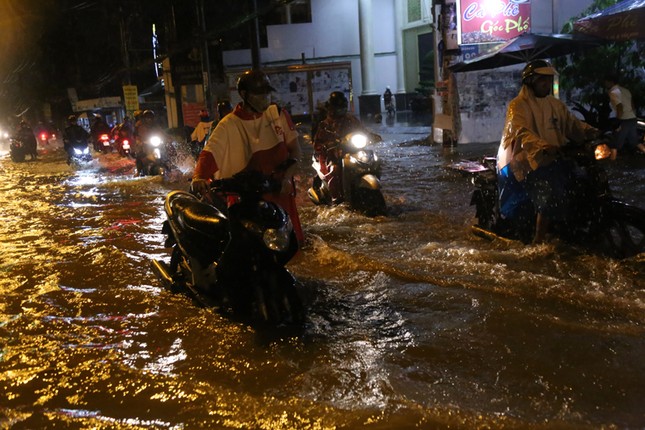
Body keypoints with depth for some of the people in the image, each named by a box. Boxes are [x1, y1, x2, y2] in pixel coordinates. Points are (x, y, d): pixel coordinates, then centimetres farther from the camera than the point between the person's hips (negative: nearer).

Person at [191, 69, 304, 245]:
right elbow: (209, 153, -16)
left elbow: (295, 149, 6)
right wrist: (198, 177, -37)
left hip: (281, 191, 4)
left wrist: (287, 177, -10)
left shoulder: (278, 114, 5)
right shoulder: (229, 125, -6)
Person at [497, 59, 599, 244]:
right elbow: (521, 132, -22)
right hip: (528, 161, -8)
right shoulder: (518, 105, -5)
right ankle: (539, 241, -19)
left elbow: (572, 123, 11)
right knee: (550, 191, -26)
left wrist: (590, 132, -11)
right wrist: (544, 147, -39)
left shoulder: (555, 104, 19)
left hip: (553, 158, 8)